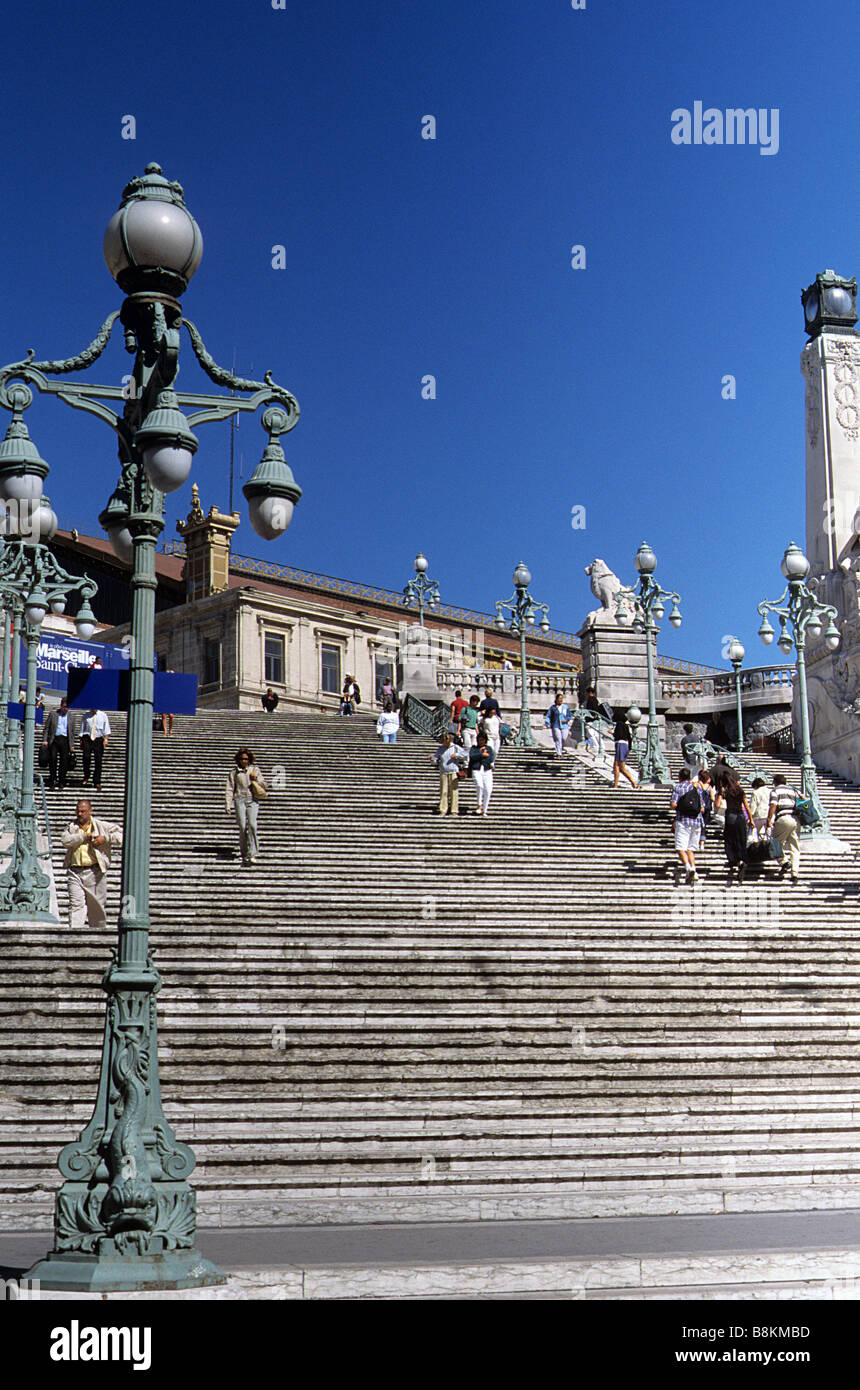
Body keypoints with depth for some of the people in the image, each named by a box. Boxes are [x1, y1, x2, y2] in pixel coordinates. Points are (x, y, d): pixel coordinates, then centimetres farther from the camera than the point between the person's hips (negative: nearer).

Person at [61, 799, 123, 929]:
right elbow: (66, 841, -6)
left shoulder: (102, 826, 6)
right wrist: (85, 836, -10)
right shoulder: (72, 826, 12)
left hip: (95, 872, -1)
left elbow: (121, 833, 3)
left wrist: (106, 838, -9)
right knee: (76, 904, -9)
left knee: (97, 906, 6)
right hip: (75, 872, 1)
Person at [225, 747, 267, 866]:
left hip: (253, 800, -1)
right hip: (240, 799, 1)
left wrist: (256, 779, -7)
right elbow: (229, 790, 10)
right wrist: (228, 806, 2)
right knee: (242, 827, -7)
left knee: (252, 824, -19)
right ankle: (244, 854, 5)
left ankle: (252, 853, -19)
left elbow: (263, 786, 13)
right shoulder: (234, 773, 11)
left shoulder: (255, 769, 11)